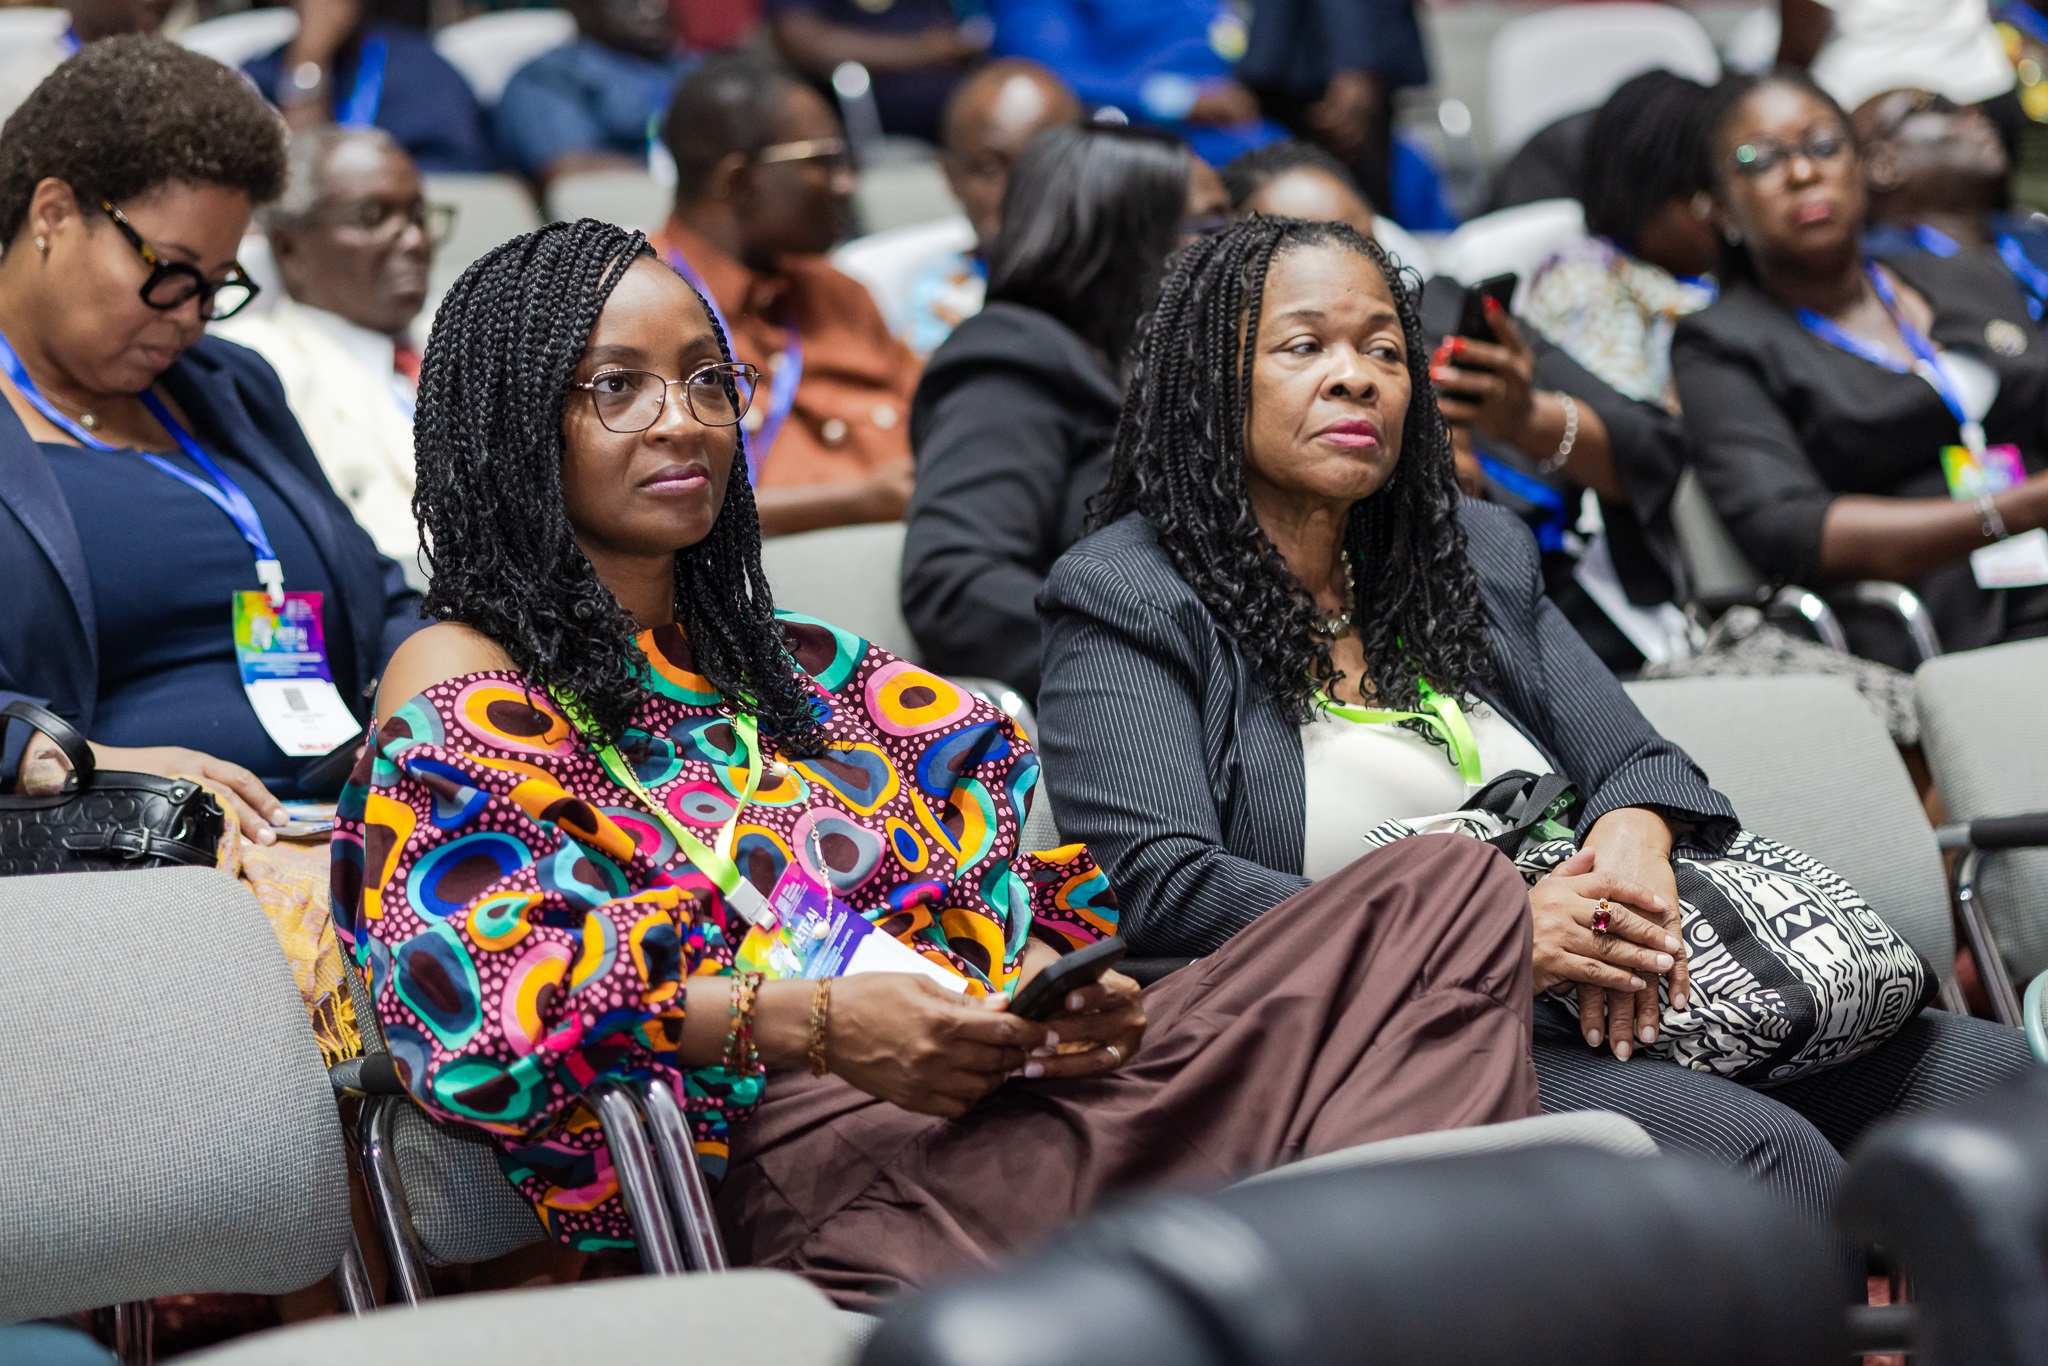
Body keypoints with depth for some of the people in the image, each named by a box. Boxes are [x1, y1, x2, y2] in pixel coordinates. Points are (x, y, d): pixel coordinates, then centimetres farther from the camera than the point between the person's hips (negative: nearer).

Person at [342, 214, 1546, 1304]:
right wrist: (811, 1024, -17)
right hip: (792, 1138, -8)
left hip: (1005, 1074, 8)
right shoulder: (461, 686, 8)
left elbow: (982, 864, 24)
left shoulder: (787, 662, 31)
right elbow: (471, 1000, -9)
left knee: (1455, 889, -14)